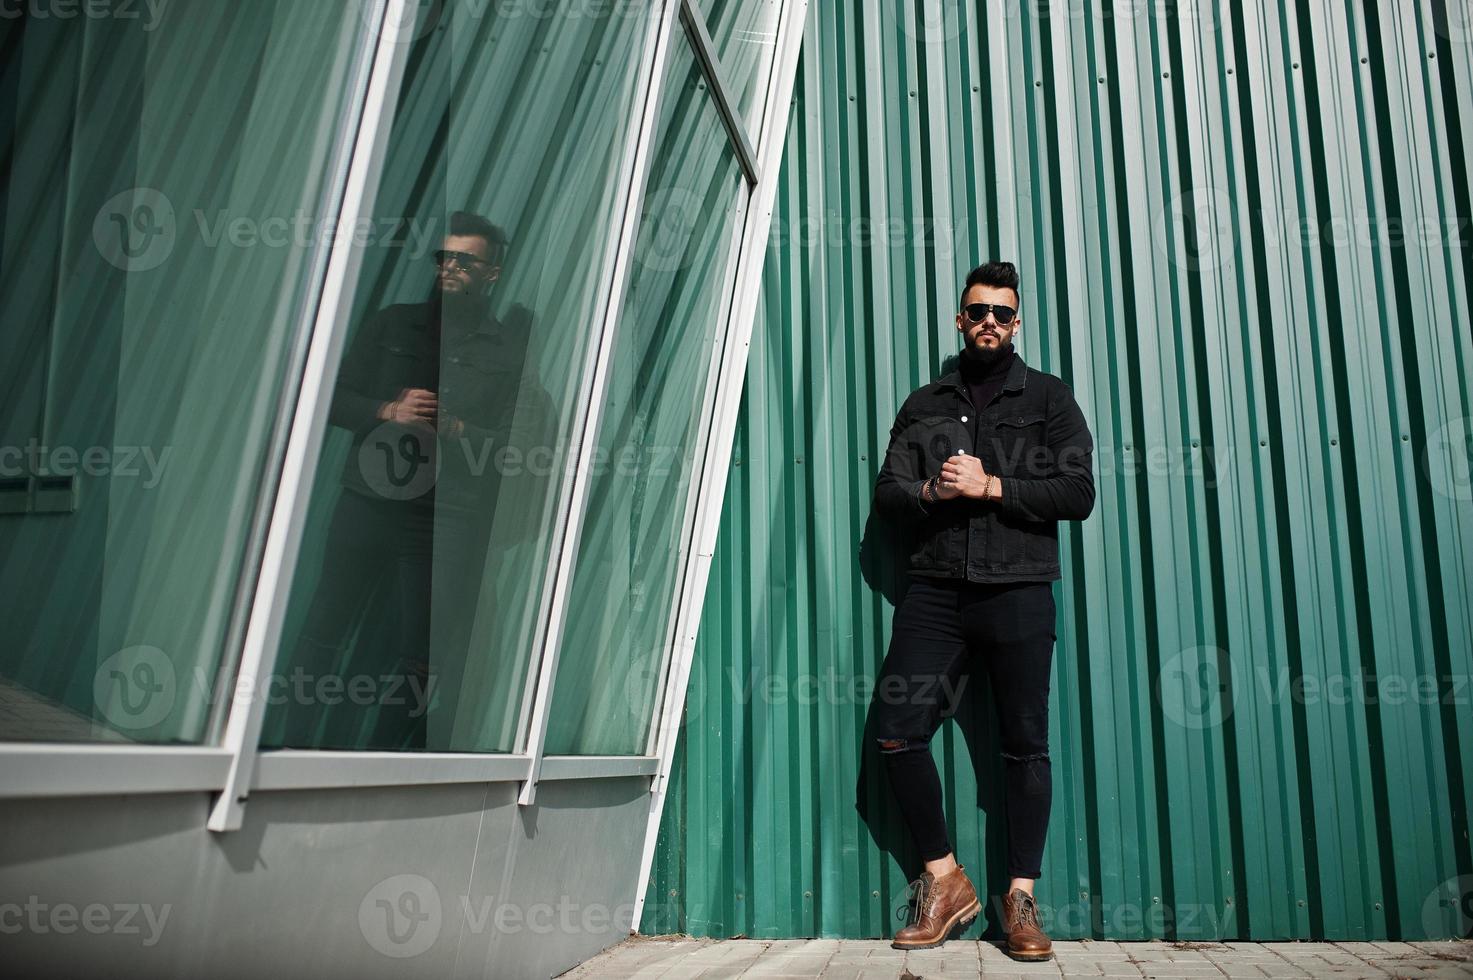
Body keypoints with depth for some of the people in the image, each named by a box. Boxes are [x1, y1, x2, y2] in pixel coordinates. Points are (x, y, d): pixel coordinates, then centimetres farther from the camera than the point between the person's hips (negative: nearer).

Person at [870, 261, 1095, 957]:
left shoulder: (1049, 398, 10)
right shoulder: (924, 404, 17)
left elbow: (1078, 492, -2)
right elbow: (886, 493, 10)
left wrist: (991, 486, -12)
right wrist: (931, 491, -11)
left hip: (1018, 592, -2)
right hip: (936, 592, 2)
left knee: (1025, 745, -1)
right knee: (896, 732, -5)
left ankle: (1020, 899, 11)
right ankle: (944, 881, 11)